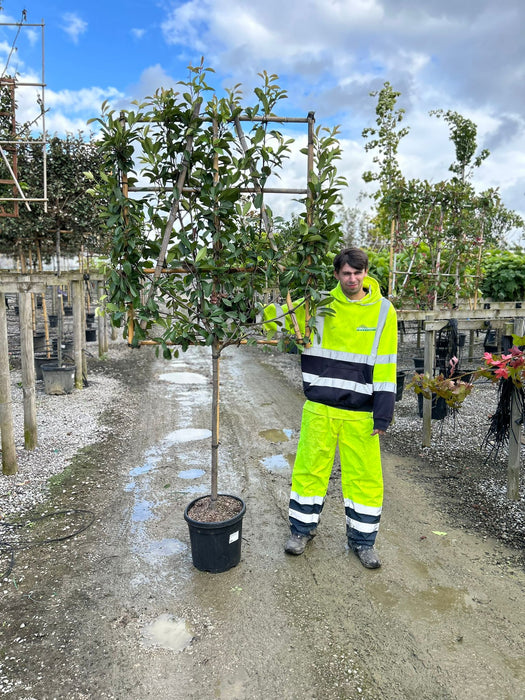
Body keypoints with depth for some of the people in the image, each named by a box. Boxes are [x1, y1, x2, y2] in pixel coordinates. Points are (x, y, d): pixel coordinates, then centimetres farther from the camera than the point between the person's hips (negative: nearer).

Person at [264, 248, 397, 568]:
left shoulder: (383, 311, -1)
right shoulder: (318, 304, 0)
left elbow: (385, 366, -1)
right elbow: (276, 315, 8)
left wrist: (383, 414, -4)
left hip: (360, 412, 0)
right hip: (320, 407, 1)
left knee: (365, 475, 8)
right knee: (311, 467, 10)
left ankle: (363, 539, 29)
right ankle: (302, 529, 32)